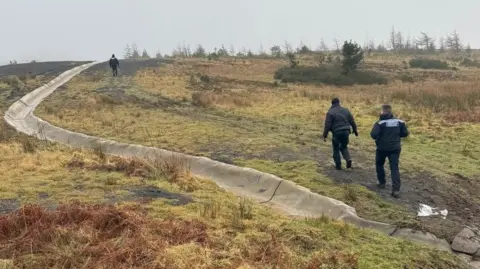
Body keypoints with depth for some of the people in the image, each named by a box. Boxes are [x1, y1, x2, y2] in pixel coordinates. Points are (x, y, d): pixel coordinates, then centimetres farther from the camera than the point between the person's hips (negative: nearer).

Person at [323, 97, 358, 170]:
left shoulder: (330, 112, -4)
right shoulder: (345, 110, 11)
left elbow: (327, 125, -9)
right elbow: (352, 121, 14)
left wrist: (325, 135, -4)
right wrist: (355, 130, 25)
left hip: (336, 133, -4)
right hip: (346, 131, 4)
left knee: (336, 149, 12)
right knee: (344, 147, 22)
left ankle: (338, 165, 12)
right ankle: (348, 159, -1)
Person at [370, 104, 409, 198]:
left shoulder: (380, 123, -13)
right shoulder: (399, 122, 0)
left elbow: (373, 135, -22)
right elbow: (405, 133, 5)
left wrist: (377, 137, 0)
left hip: (382, 148, -3)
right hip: (395, 148, 3)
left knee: (379, 164, 23)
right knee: (394, 168, 0)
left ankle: (382, 183, 31)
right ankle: (396, 190, -10)